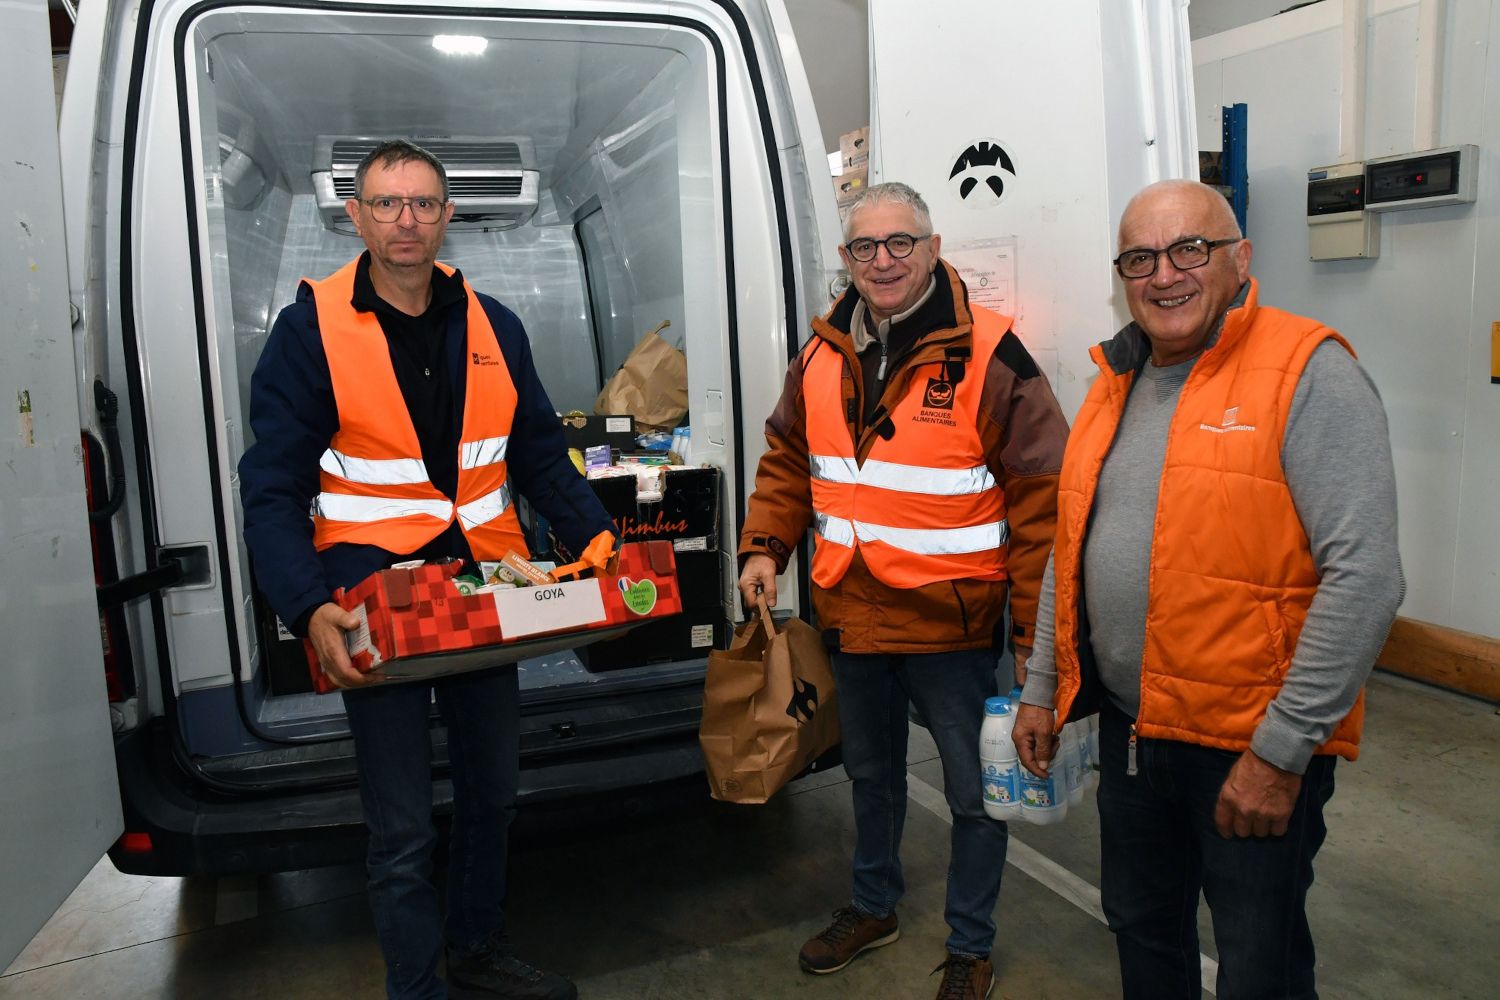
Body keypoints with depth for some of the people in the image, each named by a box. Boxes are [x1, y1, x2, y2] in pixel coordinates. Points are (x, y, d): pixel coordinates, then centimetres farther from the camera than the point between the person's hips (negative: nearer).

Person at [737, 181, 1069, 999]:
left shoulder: (987, 355, -14)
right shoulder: (821, 355, 4)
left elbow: (1043, 497, -14)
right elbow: (787, 463, 15)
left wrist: (1033, 633, -14)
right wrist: (764, 549, 1)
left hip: (952, 624, -5)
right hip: (850, 615, 5)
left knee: (973, 791, 11)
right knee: (871, 772, 24)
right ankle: (873, 905, 48)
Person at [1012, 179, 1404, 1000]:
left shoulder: (1306, 374, -14)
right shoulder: (1116, 385, 8)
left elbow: (1363, 577, -21)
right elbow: (1071, 553, 14)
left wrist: (1281, 750, -21)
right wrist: (1042, 687, 13)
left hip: (1254, 746, -6)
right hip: (1128, 728, 6)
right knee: (1142, 932, 23)